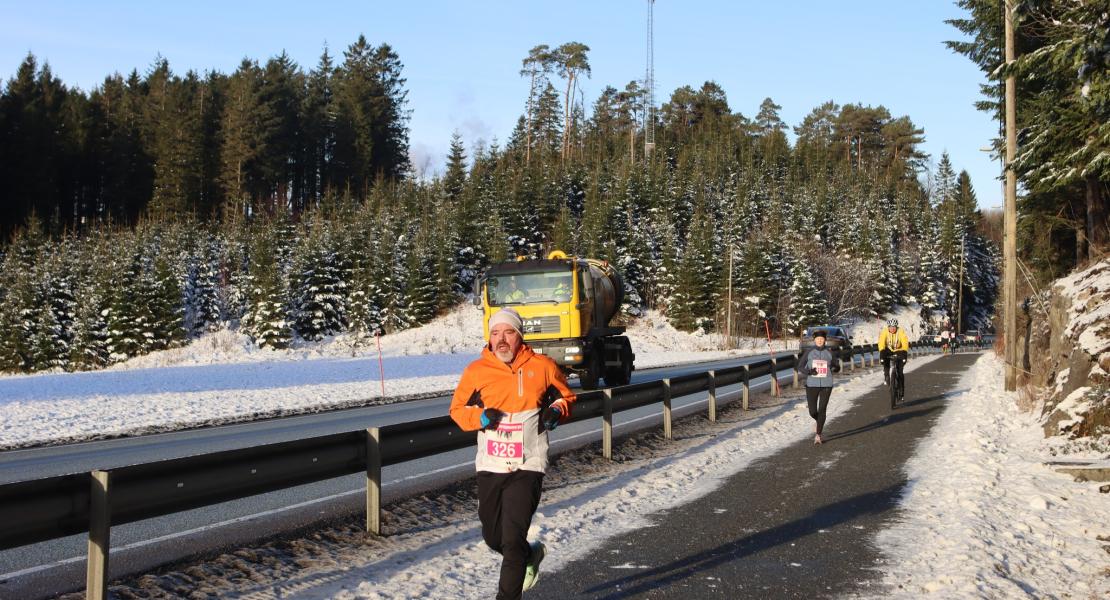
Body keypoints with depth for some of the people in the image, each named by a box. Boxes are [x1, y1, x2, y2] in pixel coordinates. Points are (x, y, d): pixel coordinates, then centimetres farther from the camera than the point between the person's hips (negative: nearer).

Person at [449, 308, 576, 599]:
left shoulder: (542, 366, 0)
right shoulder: (476, 370, 1)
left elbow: (566, 396, 14)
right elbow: (458, 409, 9)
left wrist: (557, 411, -7)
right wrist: (480, 417, -11)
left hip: (526, 467, -3)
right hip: (489, 466, 3)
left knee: (513, 540, -12)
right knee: (492, 536, 17)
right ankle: (531, 555, 47)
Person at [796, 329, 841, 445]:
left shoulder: (829, 353, 3)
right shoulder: (808, 352, 0)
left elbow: (837, 367, 13)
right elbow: (800, 367, 0)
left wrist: (835, 368, -10)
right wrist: (808, 371, -19)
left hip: (826, 385, 0)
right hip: (812, 385, 0)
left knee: (822, 410, -5)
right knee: (813, 412, 1)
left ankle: (818, 435, 3)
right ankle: (817, 421, 38)